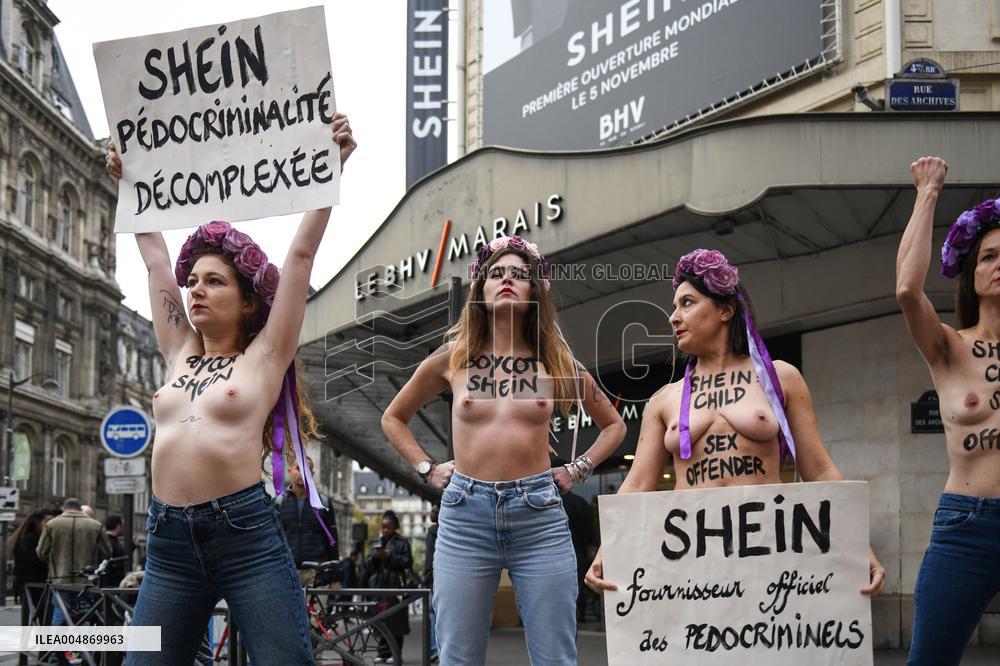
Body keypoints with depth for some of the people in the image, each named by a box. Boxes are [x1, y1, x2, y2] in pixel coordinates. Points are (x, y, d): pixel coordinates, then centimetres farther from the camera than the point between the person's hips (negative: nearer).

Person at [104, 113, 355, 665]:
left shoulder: (264, 355, 4)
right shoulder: (179, 355, 17)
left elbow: (301, 254, 1)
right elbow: (156, 260, 24)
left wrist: (333, 164, 0)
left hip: (247, 534, -5)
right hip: (169, 542, 5)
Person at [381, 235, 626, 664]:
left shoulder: (555, 360, 8)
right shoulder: (453, 357, 7)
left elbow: (613, 424, 21)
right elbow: (393, 418, 21)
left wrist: (578, 470, 8)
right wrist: (426, 468, 10)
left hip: (539, 516, 0)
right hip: (465, 513, 0)